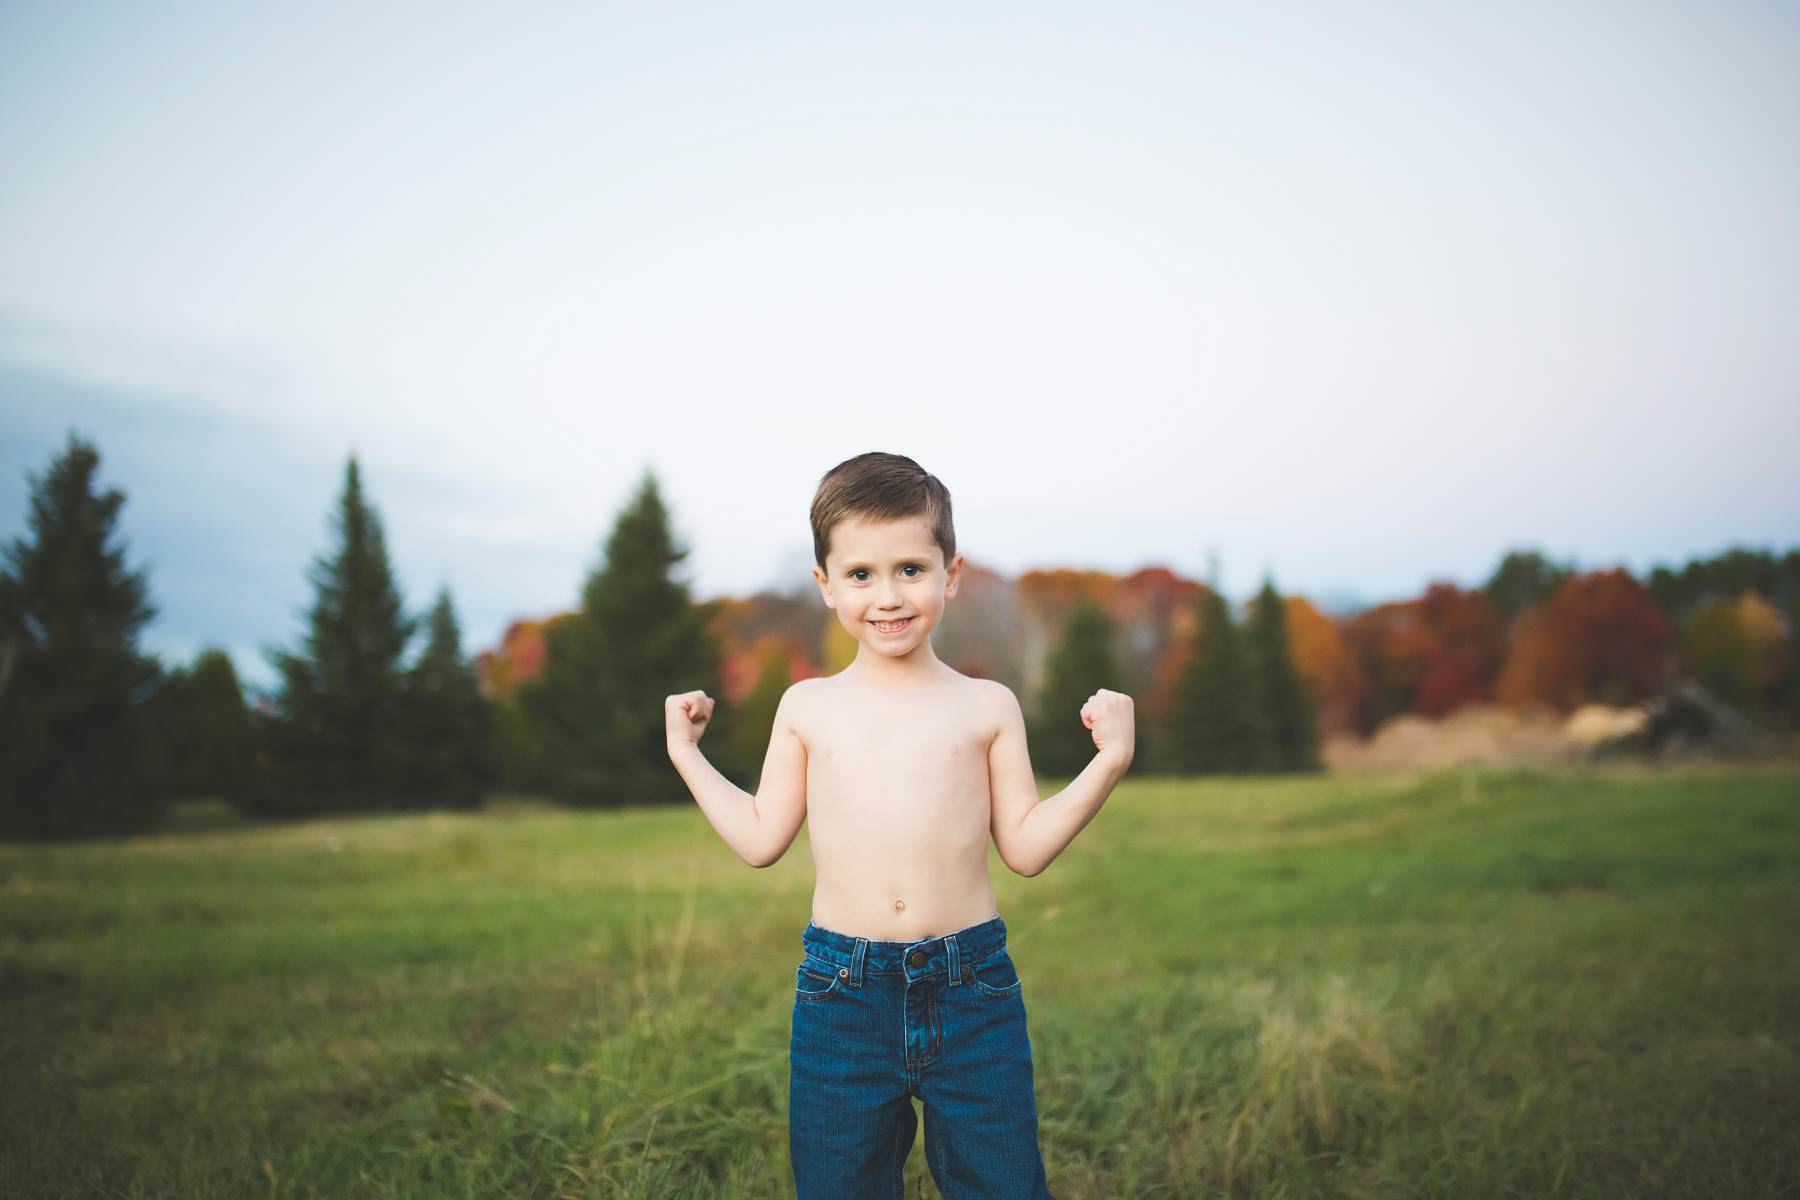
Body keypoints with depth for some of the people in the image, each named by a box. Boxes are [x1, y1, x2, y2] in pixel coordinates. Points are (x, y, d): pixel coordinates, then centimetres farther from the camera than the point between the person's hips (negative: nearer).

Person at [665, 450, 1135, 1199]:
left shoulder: (987, 707, 3)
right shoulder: (807, 708, 6)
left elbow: (1025, 848, 2)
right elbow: (761, 840, 8)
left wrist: (1109, 761, -6)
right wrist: (687, 755, 10)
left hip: (972, 990, -1)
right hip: (841, 994, 1)